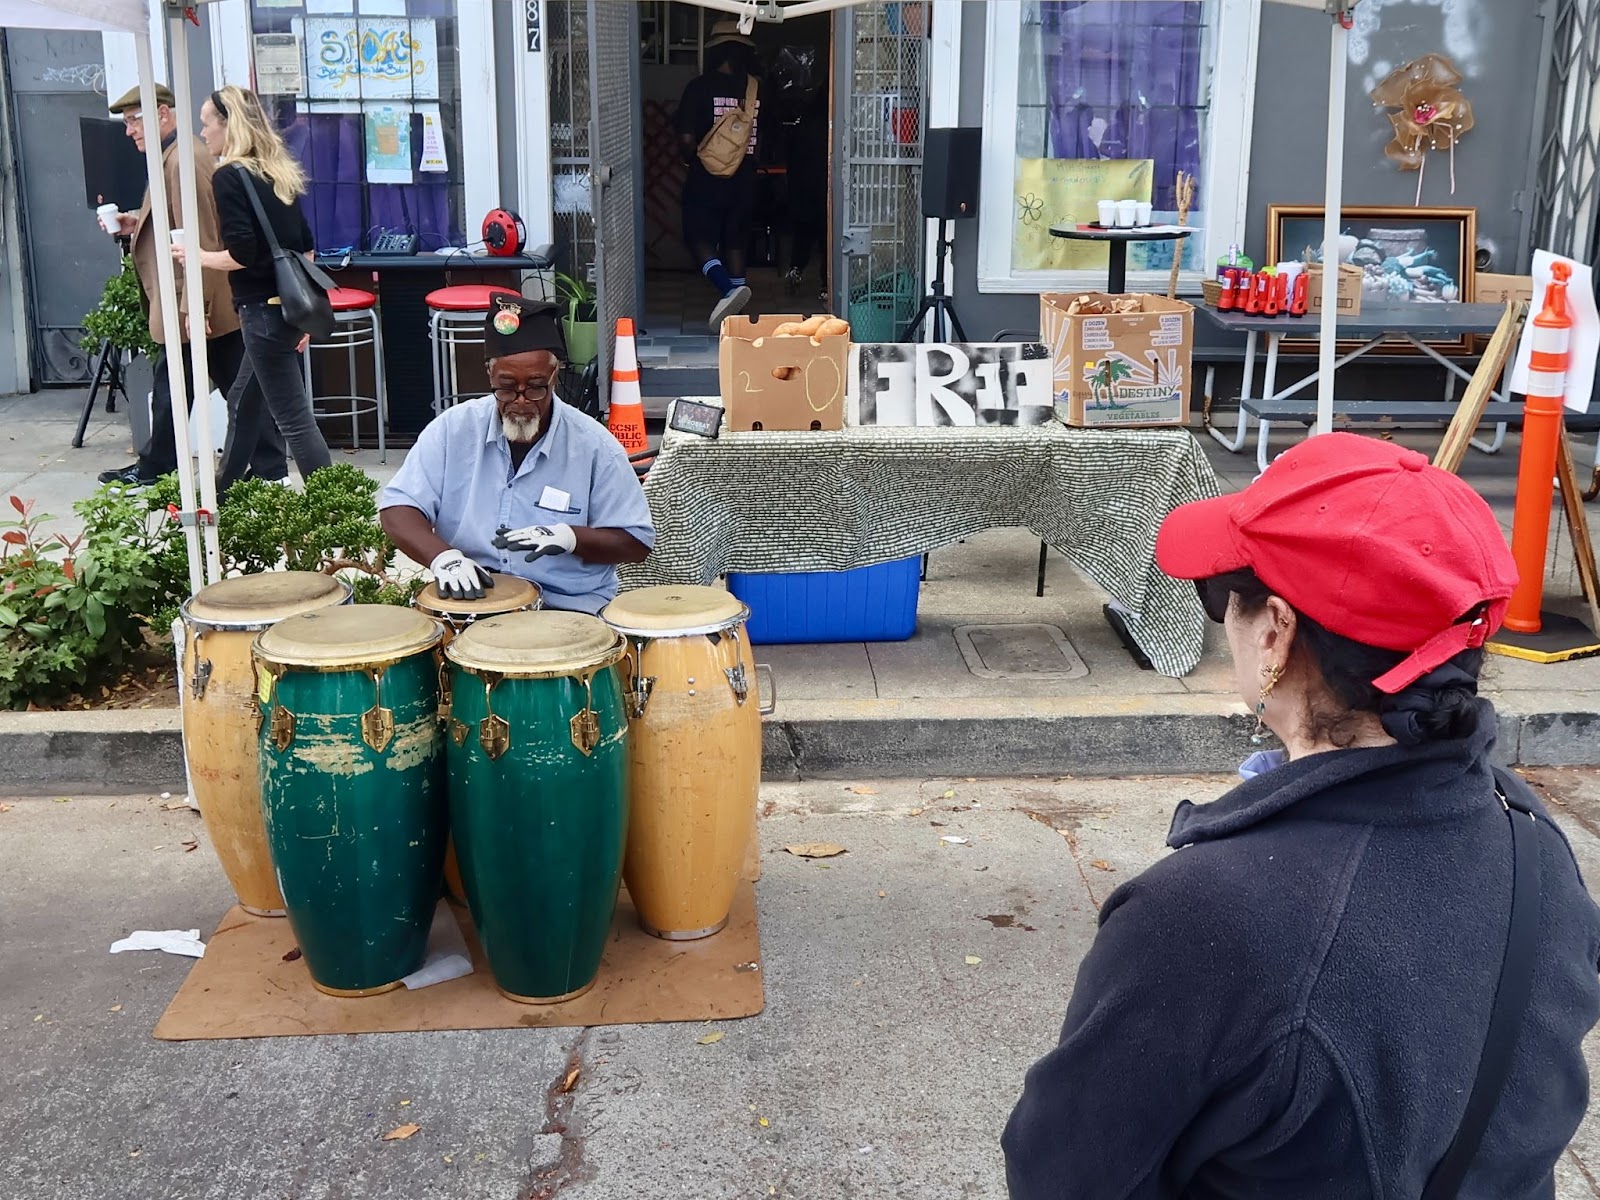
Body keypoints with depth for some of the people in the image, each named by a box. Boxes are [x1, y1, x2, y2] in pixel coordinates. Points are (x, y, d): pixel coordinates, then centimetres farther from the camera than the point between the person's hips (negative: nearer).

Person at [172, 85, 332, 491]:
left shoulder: (229, 177, -11)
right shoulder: (277, 172, 13)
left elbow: (242, 253, -20)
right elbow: (305, 246, 15)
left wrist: (197, 256, -2)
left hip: (262, 309, -9)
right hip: (287, 302, 9)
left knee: (293, 418, -5)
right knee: (243, 404, 21)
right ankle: (223, 493, 34)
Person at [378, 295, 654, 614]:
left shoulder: (594, 447, -3)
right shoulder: (454, 428, 2)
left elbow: (636, 543, 1)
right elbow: (397, 509, 1)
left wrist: (569, 537, -18)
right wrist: (443, 556, -19)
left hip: (566, 610, -1)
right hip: (463, 600, 1)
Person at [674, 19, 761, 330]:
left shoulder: (700, 87, -11)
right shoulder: (758, 89, 0)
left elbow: (686, 138, -13)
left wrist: (693, 160, 5)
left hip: (706, 180, -4)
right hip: (744, 181, 4)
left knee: (700, 238, 4)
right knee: (735, 241, 13)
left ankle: (728, 287, -22)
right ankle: (735, 314, 16)